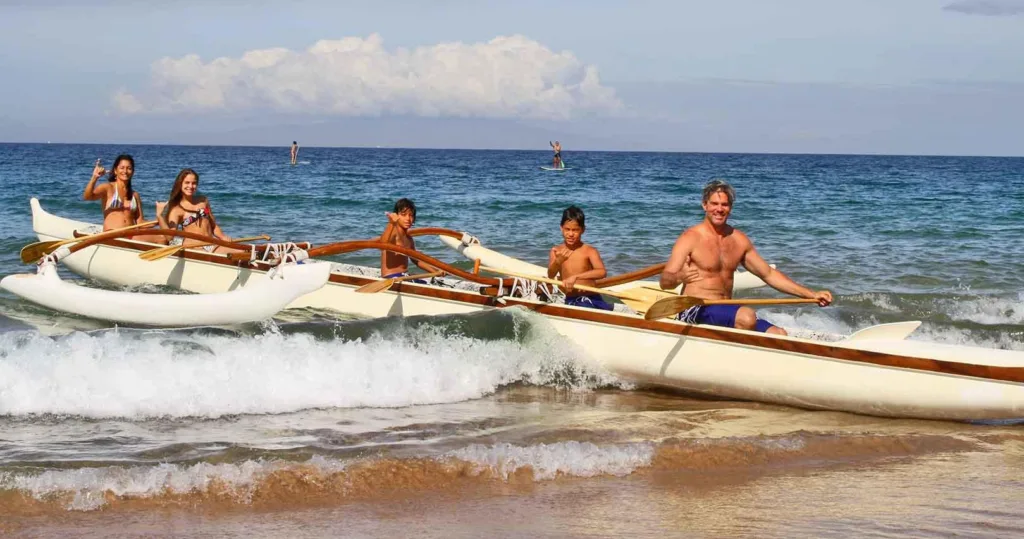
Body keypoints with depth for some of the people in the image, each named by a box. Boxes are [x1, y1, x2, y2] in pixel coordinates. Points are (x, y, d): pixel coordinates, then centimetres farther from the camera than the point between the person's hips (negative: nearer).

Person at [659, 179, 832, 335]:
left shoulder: (739, 240, 12)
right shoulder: (690, 238, -7)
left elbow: (769, 274, 20)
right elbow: (665, 281, -16)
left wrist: (811, 294, 14)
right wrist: (679, 277, -41)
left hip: (725, 311, 7)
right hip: (696, 310, -7)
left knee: (779, 335, -14)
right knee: (747, 317, -33)